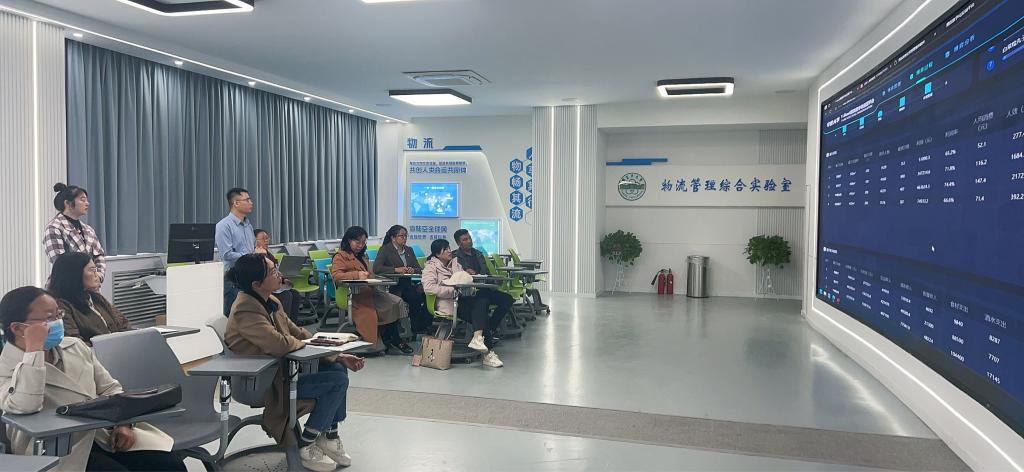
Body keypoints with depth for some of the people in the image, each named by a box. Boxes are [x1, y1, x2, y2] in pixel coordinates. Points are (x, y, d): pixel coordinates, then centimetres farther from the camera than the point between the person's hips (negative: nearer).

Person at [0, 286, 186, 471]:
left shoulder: (76, 346, 12)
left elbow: (110, 389, 16)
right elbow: (25, 407, -27)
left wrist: (123, 423, -3)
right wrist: (34, 347, -21)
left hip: (107, 434, 5)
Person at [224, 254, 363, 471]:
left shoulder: (270, 302, 4)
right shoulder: (245, 310, -24)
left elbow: (297, 332, 10)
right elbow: (279, 344, -34)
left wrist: (338, 356, 3)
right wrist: (300, 341, -10)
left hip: (281, 368, 9)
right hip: (266, 385, -9)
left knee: (338, 368, 5)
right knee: (338, 380, -15)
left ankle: (330, 436, 14)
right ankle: (306, 446, -1)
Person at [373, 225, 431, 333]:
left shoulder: (409, 250, 21)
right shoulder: (385, 250, 4)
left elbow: (419, 269, 17)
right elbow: (376, 268, -12)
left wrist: (413, 270, -8)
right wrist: (396, 269, -18)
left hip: (408, 284, 5)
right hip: (394, 287, -5)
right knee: (415, 297, -32)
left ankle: (426, 325, -19)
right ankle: (417, 328, -19)